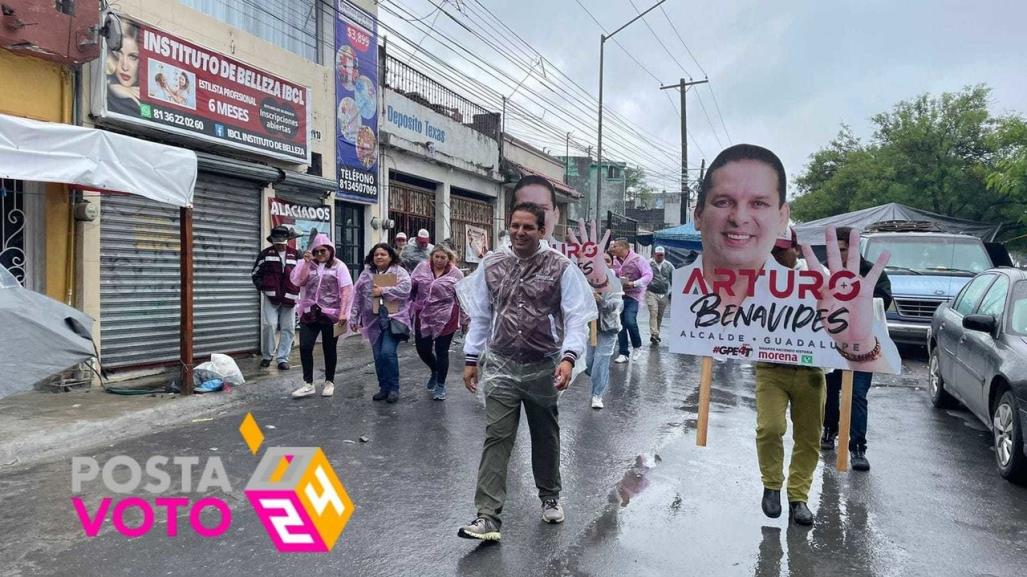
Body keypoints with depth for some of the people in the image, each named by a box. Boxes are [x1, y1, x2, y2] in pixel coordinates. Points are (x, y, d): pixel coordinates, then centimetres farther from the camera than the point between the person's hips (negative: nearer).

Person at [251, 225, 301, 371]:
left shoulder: (295, 255, 8)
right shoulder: (265, 254, 5)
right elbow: (255, 274, 12)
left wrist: (298, 290, 6)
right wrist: (262, 287, -1)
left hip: (289, 298, 2)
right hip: (271, 297, -2)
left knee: (288, 328, 2)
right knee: (269, 325, -12)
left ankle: (282, 358, 12)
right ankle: (267, 356, 7)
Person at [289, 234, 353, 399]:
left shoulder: (339, 266, -1)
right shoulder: (309, 265, 10)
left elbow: (346, 290, -6)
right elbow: (299, 282, -3)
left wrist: (343, 313, -14)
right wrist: (306, 263, -9)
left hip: (330, 314, -3)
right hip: (309, 313, 3)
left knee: (329, 349, 8)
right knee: (305, 347, -5)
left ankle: (329, 382, 22)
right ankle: (308, 384, 5)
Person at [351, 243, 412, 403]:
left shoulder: (399, 272, 2)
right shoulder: (366, 275, 13)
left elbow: (405, 288, -15)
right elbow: (357, 297, 13)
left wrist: (383, 291, -13)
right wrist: (354, 318, 9)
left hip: (394, 318, -4)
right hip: (374, 320, 5)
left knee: (388, 352, -15)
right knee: (378, 356, 7)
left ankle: (393, 388, 0)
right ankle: (384, 388, 21)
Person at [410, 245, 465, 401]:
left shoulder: (456, 274, -3)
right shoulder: (422, 268, 2)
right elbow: (411, 287, 7)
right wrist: (410, 308, 5)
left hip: (445, 319, -3)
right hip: (423, 318, 3)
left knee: (441, 352, 4)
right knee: (423, 350, 8)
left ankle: (440, 386, 21)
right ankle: (434, 371, 40)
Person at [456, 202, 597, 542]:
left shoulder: (561, 268, -7)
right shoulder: (491, 266, 2)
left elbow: (576, 317, -11)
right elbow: (480, 315, 9)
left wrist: (568, 357, -25)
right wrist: (471, 359, 8)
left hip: (543, 367, -1)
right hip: (501, 366, 1)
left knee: (545, 436, 17)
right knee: (496, 437, -5)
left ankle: (550, 497, 39)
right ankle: (488, 516, -1)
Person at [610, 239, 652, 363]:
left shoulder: (637, 259, -6)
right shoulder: (614, 261, 8)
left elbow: (648, 275, -10)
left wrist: (634, 284, -21)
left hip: (632, 295, -5)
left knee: (629, 321, -19)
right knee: (620, 324, 4)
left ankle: (637, 346, 8)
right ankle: (623, 353, 13)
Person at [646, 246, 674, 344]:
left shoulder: (669, 266, 7)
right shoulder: (648, 264, -3)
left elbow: (673, 280, 12)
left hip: (664, 294, 4)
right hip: (651, 293, -4)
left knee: (660, 316, 11)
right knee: (653, 313, -14)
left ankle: (656, 334, 24)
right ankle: (654, 334, -18)